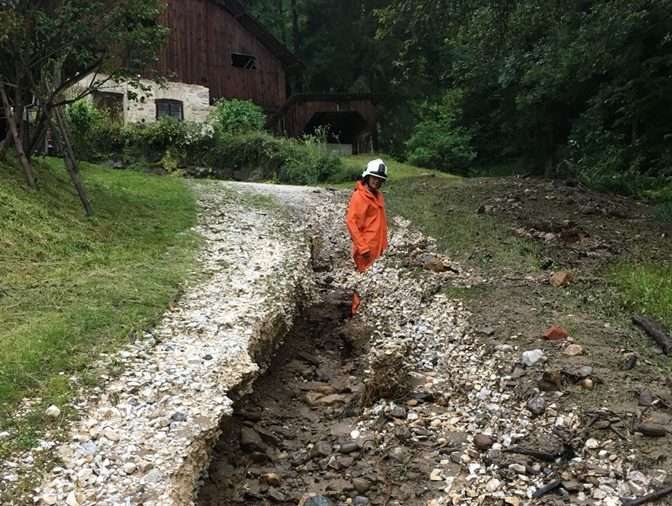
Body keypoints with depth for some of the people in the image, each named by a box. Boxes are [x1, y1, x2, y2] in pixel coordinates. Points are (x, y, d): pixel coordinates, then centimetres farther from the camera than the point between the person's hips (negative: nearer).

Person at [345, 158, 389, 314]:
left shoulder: (378, 195, 12)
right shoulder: (359, 196, -14)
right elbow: (351, 222, -19)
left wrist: (384, 244, 16)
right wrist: (363, 247, -21)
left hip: (378, 247, 8)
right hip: (366, 249, -8)